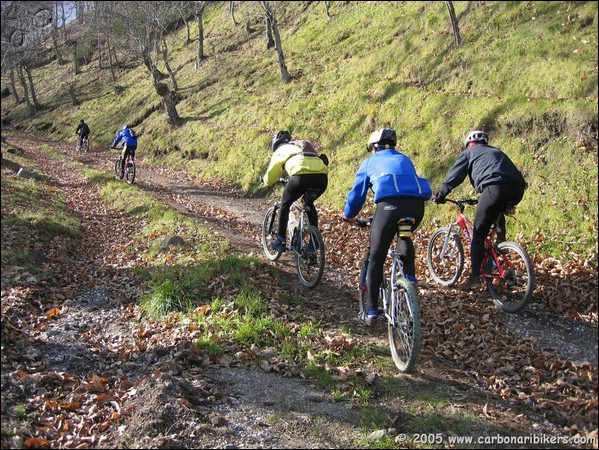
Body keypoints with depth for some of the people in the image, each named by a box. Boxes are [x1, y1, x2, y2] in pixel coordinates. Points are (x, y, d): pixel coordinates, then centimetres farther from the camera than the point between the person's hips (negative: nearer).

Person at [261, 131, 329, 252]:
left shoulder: (280, 150, 24)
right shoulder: (304, 143, 39)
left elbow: (269, 178, 25)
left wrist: (264, 179, 48)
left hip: (302, 175, -5)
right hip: (322, 176, 5)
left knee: (285, 204, 20)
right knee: (309, 203, 32)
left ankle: (280, 242, 21)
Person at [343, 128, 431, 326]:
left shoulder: (370, 161, 26)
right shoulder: (404, 159, 35)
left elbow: (357, 192, 26)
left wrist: (348, 214, 42)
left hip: (390, 204, -4)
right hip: (417, 204, 4)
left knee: (376, 259, 7)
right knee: (405, 236, 37)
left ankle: (371, 312, 8)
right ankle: (410, 276, 19)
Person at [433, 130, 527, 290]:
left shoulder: (469, 152, 22)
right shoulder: (497, 151, 39)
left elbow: (453, 176, 18)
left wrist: (440, 195, 30)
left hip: (495, 187, -6)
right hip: (518, 189, 6)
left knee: (479, 235, 2)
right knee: (499, 210, 39)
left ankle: (475, 277, -2)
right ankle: (501, 243, 26)